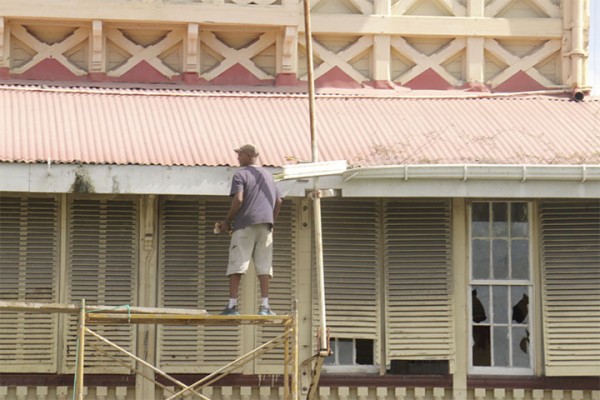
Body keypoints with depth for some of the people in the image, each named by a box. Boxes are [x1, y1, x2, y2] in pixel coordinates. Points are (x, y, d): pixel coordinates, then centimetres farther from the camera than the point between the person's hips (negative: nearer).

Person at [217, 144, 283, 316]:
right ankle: (264, 306, -5)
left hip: (245, 224, -5)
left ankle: (232, 305, -10)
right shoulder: (268, 175, 19)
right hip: (265, 224, 5)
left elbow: (238, 200, -12)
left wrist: (227, 221, -3)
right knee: (264, 266, 2)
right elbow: (279, 201, 17)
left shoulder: (240, 174, 0)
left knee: (236, 266, -4)